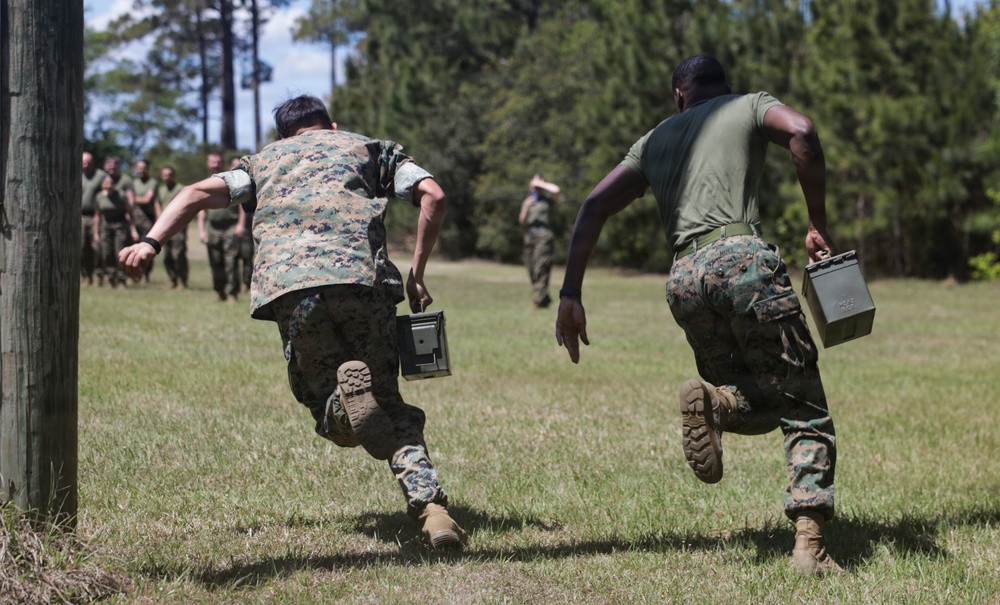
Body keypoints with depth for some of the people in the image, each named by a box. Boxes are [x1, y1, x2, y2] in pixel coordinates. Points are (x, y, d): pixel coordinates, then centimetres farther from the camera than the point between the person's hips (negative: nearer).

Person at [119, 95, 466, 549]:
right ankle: (429, 504, -17)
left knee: (324, 394, 11)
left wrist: (150, 243, 11)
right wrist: (417, 276, 17)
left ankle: (341, 401, -28)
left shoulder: (264, 159, 35)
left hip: (288, 282, 0)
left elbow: (199, 193, 20)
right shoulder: (370, 148, 30)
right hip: (361, 274, 0)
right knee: (386, 404, 8)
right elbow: (432, 195, 15)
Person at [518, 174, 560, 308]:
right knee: (532, 271, 2)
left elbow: (556, 190, -11)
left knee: (541, 269, -14)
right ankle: (545, 298, 12)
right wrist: (526, 207, -5)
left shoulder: (547, 200, 10)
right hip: (529, 236, 5)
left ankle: (539, 299, -18)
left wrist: (540, 183, 1)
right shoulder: (526, 202, 21)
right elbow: (522, 221, 12)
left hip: (544, 235, -5)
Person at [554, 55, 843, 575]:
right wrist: (818, 224, -1)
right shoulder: (749, 107, 18)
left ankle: (712, 400, -17)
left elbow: (594, 206, 18)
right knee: (803, 408, 1)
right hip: (742, 255, -4)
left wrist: (570, 294, 15)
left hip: (684, 279, 4)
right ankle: (809, 542, -17)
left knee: (759, 405, 19)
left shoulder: (654, 140, 28)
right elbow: (801, 132, -4)